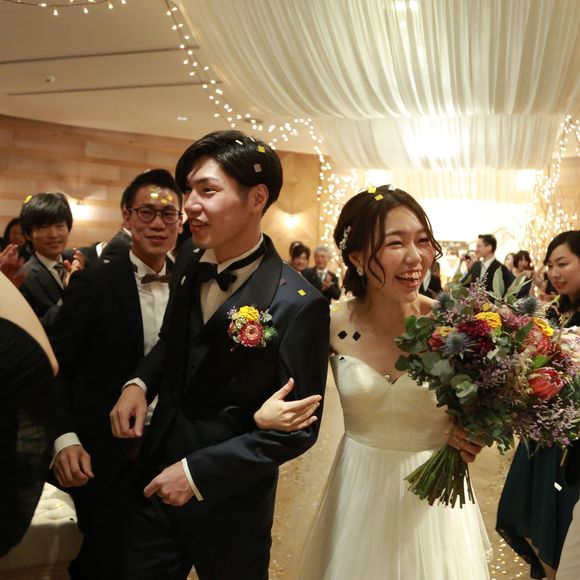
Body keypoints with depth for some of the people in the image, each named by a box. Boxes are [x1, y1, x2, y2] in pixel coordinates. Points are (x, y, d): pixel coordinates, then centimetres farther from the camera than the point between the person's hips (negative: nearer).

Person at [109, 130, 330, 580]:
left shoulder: (298, 304, -22)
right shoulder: (193, 267, -3)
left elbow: (298, 428, -17)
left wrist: (198, 471, -18)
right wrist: (140, 383, -5)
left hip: (229, 507, -4)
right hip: (156, 483, 5)